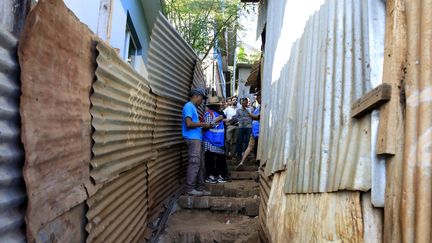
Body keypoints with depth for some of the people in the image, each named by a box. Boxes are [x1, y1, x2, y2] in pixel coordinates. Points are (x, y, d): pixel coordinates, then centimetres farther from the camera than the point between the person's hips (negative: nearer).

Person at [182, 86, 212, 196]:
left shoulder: (193, 107, 22)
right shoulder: (189, 106, -8)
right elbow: (189, 124, -19)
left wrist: (204, 126, 11)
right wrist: (203, 124, -9)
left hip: (197, 139, 10)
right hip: (193, 139, -10)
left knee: (200, 165, 10)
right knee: (194, 164, -10)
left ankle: (200, 188, 16)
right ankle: (190, 188, -4)